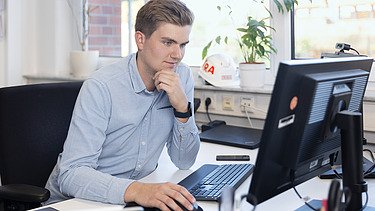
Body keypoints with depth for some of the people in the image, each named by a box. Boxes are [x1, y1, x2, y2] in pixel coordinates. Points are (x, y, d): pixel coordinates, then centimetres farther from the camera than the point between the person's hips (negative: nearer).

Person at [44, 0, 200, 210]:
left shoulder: (183, 77, -3)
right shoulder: (101, 87, -19)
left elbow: (184, 161, -1)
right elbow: (72, 174, -26)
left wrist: (182, 107, -17)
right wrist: (135, 190, -41)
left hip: (141, 191, 5)